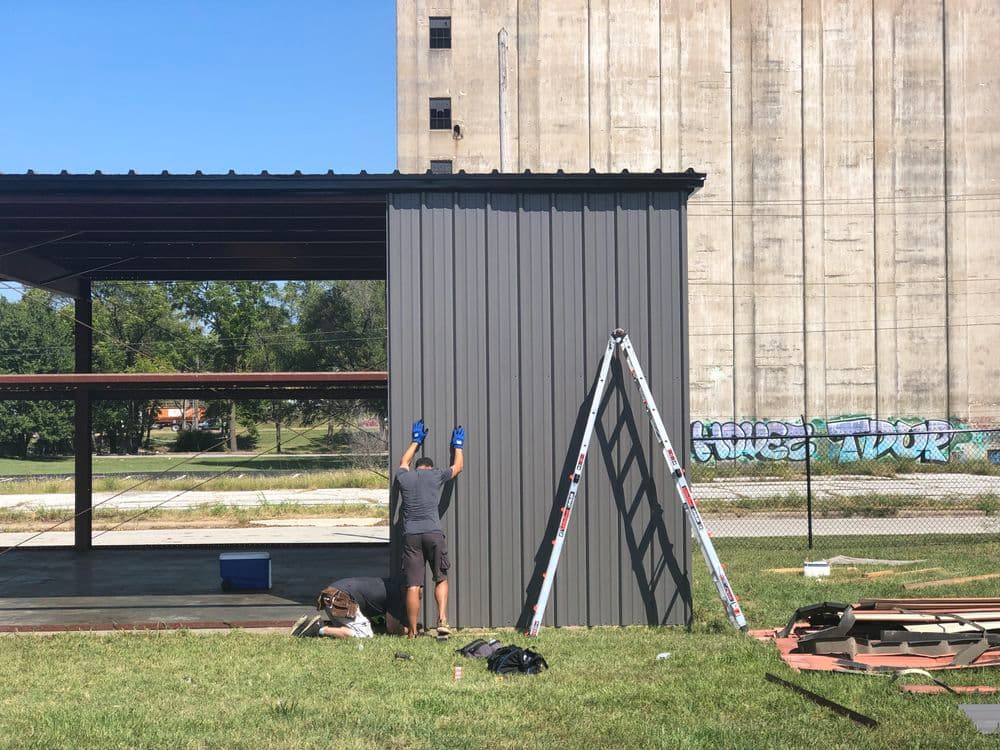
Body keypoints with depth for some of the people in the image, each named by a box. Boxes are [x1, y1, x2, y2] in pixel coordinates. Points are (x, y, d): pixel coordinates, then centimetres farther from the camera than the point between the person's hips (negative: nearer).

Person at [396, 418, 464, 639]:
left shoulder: (403, 477, 15)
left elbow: (403, 462, 40)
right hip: (433, 533, -1)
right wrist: (458, 444, 44)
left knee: (413, 586, 0)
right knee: (441, 579, 11)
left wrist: (416, 441, 53)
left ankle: (412, 631, 2)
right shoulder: (435, 475, 10)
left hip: (410, 536, 1)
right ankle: (442, 620, -6)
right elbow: (458, 466, 28)